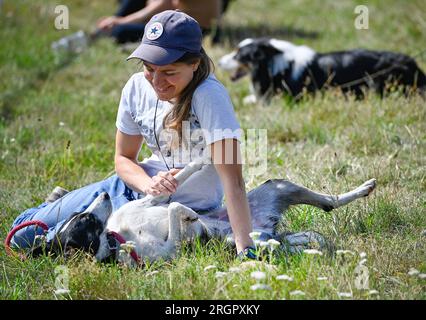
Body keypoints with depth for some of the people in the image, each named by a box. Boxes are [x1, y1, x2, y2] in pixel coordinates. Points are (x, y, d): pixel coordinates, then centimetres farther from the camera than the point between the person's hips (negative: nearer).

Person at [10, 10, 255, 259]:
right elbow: (123, 157, 0)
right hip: (139, 186, 5)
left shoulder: (209, 96, -29)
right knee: (24, 232, 6)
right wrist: (149, 184, -23)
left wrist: (245, 249, -40)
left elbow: (232, 177, -33)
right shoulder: (138, 87, -11)